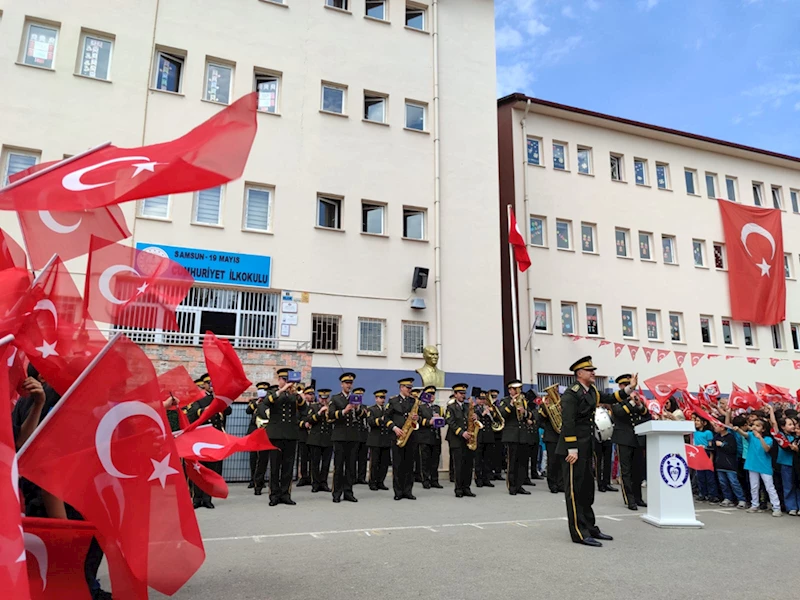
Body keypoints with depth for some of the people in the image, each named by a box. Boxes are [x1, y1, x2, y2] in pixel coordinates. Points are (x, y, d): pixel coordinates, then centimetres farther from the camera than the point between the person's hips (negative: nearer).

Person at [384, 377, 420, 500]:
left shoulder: (414, 401, 12)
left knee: (409, 464, 5)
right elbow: (386, 417, 0)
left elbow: (418, 415, 17)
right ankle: (398, 492, 5)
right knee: (397, 464, -1)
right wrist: (394, 428, -13)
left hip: (411, 435, 3)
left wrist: (417, 418, -6)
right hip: (398, 435, -3)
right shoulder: (393, 401, 3)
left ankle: (408, 491, 11)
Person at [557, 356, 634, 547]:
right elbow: (568, 424, -20)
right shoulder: (571, 394, -16)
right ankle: (579, 533, 1)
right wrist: (572, 449, -23)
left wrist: (629, 388, 8)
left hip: (587, 448, 10)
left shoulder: (592, 392, 12)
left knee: (587, 489, 16)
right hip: (574, 448, -10)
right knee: (575, 490, -3)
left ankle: (589, 527, 26)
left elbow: (611, 398, 22)